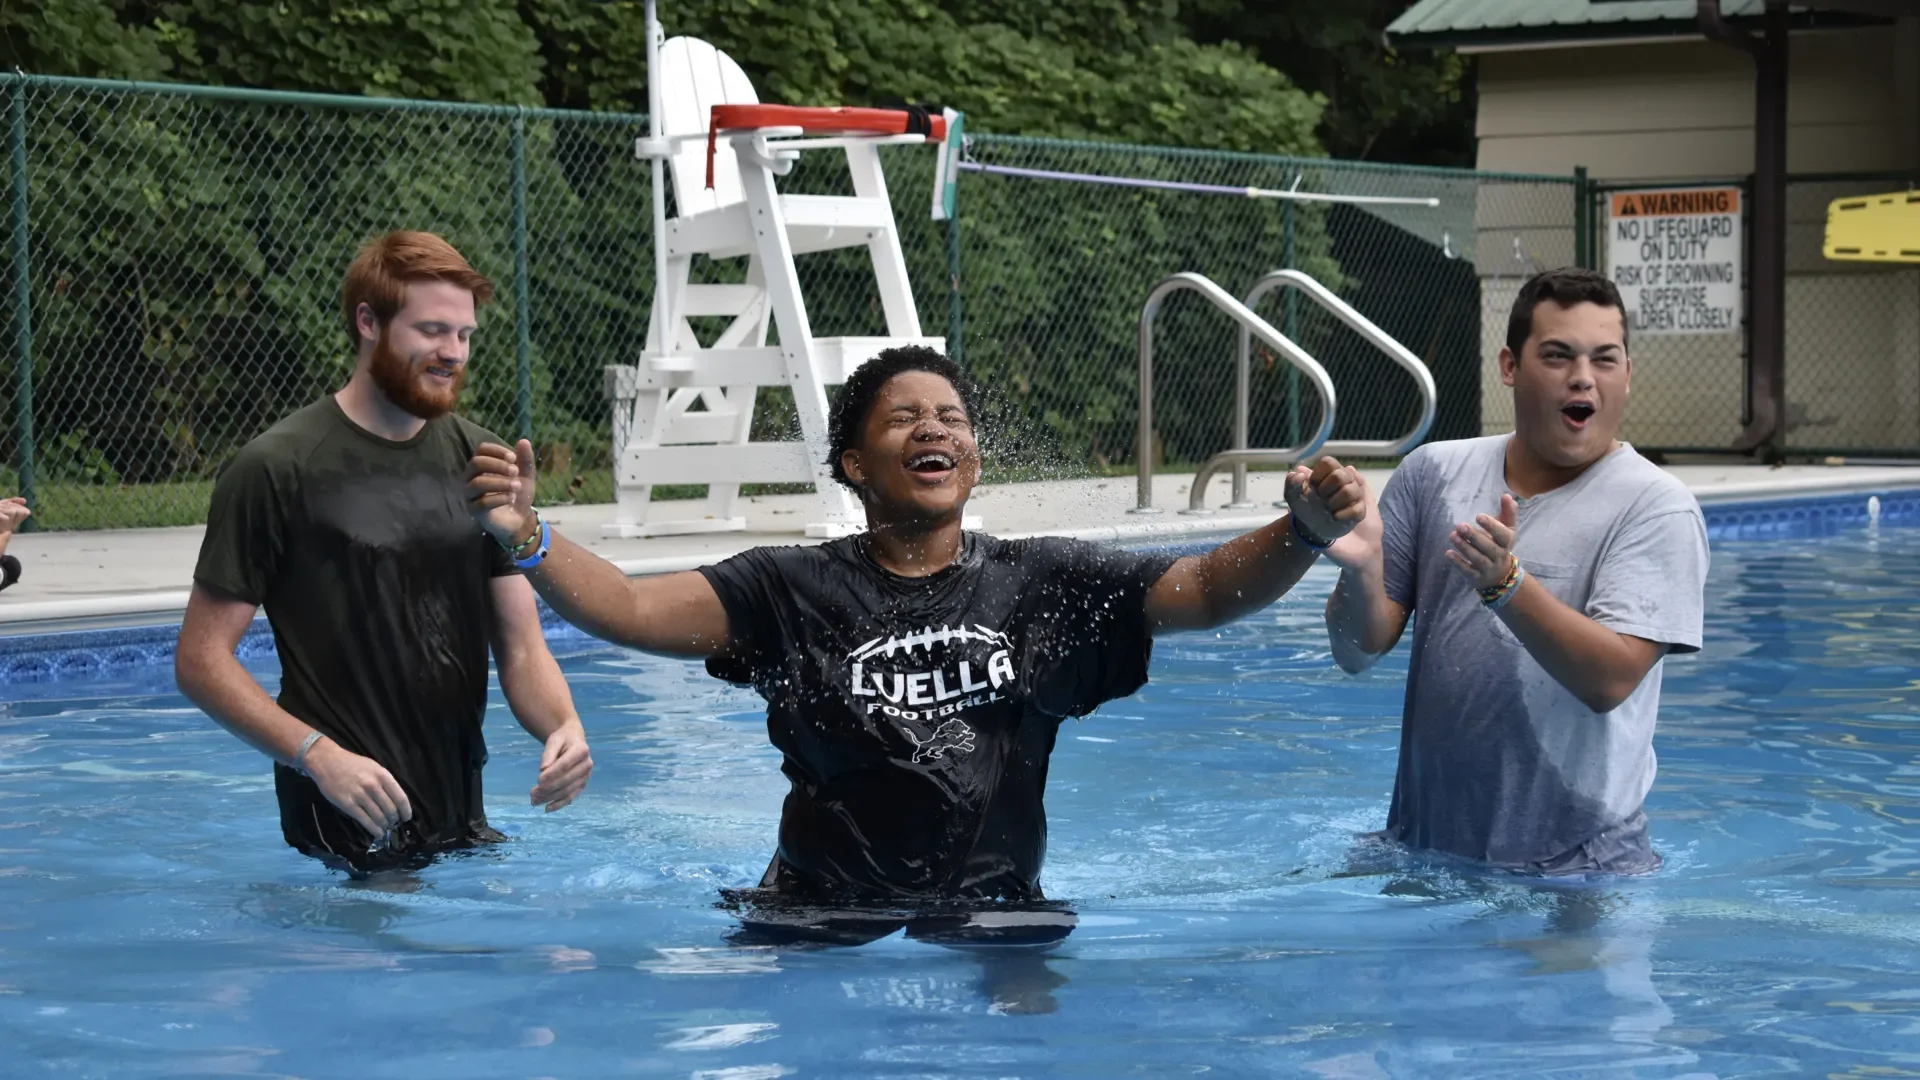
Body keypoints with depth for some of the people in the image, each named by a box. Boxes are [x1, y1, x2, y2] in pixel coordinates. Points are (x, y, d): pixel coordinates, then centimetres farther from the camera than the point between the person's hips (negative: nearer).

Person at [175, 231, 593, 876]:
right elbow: (201, 660, -9)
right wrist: (316, 754, -22)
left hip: (462, 820, 5)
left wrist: (563, 726, -16)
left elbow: (521, 645, 6)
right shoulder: (275, 471, -9)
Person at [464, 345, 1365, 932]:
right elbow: (627, 609, -8)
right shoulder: (793, 592, 1)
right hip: (824, 927, -1)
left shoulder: (1041, 584, 5)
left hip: (996, 916, 1)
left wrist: (1302, 536, -23)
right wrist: (526, 538, -27)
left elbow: (1206, 588, -3)